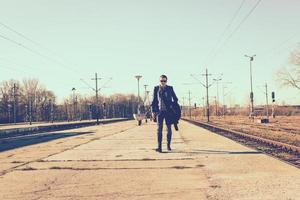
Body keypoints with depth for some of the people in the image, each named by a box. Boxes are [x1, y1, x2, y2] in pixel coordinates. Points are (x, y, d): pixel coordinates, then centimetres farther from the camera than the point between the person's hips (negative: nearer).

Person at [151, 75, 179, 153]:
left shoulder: (170, 88, 3)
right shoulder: (156, 88, 4)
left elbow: (175, 99, 10)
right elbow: (154, 100, 7)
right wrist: (153, 111, 2)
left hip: (168, 111, 0)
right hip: (159, 111, 0)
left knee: (169, 128, 7)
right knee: (159, 129, -7)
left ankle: (168, 145, 22)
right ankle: (159, 147, -9)